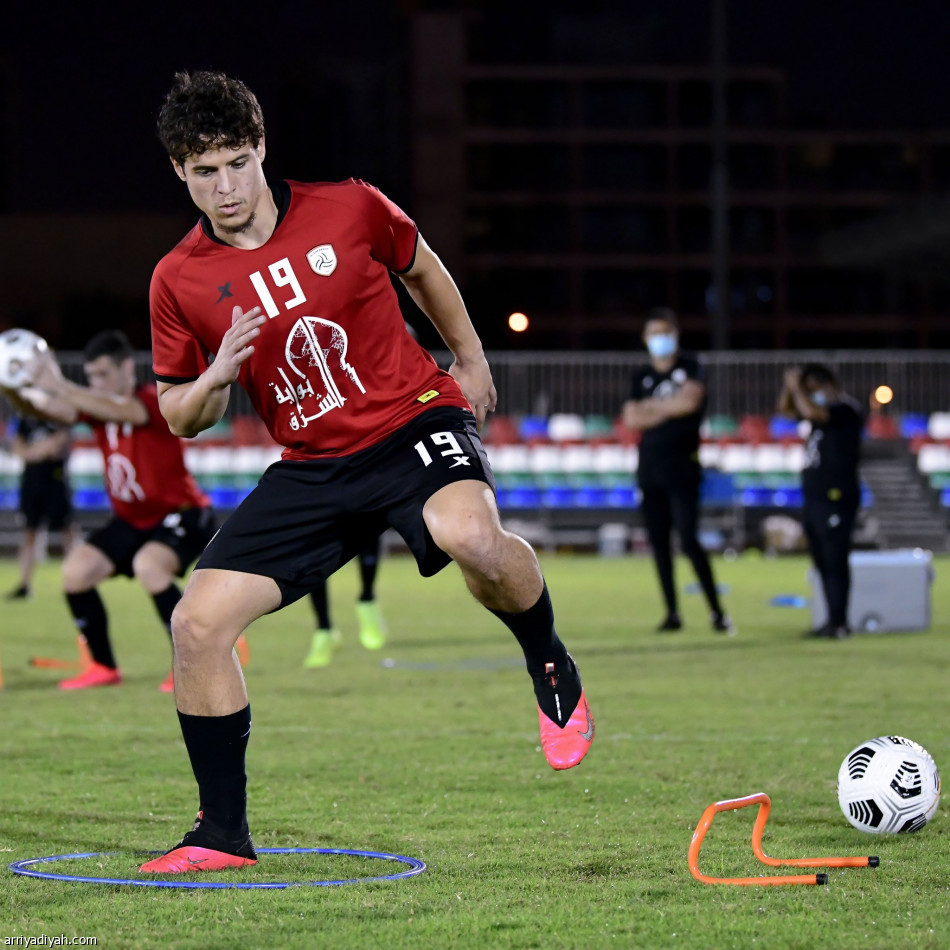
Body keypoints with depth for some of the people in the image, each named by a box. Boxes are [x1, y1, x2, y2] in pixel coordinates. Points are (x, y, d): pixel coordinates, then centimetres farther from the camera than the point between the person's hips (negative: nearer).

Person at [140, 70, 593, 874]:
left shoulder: (351, 210, -7)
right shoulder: (179, 281, -2)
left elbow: (422, 269, 15)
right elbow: (178, 418, 6)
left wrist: (470, 358, 21)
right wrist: (218, 375, -15)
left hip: (415, 422, -3)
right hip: (312, 468, 3)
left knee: (470, 536, -37)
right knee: (198, 621, -8)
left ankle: (552, 671, -4)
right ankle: (223, 833, 7)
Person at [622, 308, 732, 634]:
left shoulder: (690, 367, 1)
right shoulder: (642, 376, 13)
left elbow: (690, 400, -16)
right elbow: (631, 418, 3)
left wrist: (651, 405, -3)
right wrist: (669, 409, -8)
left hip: (682, 465, -5)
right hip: (650, 466, 5)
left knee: (689, 540, -12)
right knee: (658, 542, 5)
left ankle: (716, 610, -7)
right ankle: (672, 612, 11)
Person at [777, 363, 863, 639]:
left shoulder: (846, 409, -10)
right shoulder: (824, 409, 18)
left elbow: (811, 412, -27)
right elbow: (785, 409, 26)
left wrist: (797, 387, -11)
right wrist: (790, 386, 8)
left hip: (836, 497, -10)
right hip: (814, 498, 10)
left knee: (835, 562, -11)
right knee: (822, 563, 9)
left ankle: (839, 623, -12)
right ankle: (833, 622, 12)